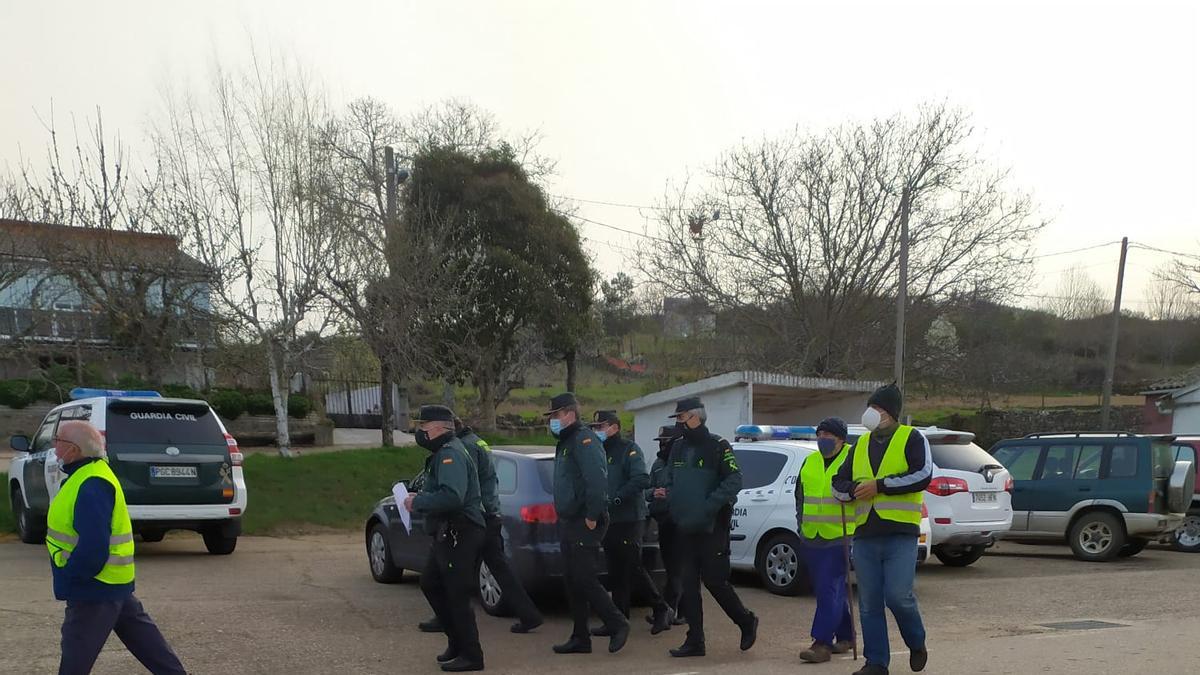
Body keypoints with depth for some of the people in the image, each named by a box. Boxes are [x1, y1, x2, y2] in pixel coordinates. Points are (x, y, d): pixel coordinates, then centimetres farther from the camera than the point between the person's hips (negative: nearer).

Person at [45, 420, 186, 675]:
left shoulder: (91, 486, -24)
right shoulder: (88, 474, 9)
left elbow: (92, 547, -29)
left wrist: (69, 577, -17)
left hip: (94, 587, -10)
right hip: (113, 583, 10)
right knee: (141, 634, 16)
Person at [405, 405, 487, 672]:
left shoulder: (450, 454, -18)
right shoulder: (443, 452, 17)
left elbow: (451, 497, -30)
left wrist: (418, 502, -20)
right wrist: (419, 500, 7)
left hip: (459, 535, -11)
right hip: (448, 534, 11)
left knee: (457, 595, -5)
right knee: (430, 584, 19)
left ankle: (471, 656, 4)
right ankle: (457, 641, 28)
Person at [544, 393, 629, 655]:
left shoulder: (585, 441, -14)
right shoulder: (565, 443, 18)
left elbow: (597, 481, -24)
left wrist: (591, 517, -23)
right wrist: (563, 518, 16)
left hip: (585, 525, -10)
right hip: (568, 523, 10)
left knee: (584, 580, -9)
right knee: (572, 582, 10)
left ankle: (617, 625, 3)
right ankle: (580, 638, 16)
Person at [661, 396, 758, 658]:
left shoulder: (717, 445, -8)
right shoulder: (678, 447, 12)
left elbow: (734, 481, -14)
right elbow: (671, 481, 21)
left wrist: (709, 505, -23)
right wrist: (668, 495, -2)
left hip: (712, 526, -7)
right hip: (686, 528, 7)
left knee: (715, 581, -4)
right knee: (689, 584, 5)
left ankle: (747, 622, 19)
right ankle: (695, 641, 10)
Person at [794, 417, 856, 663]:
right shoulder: (809, 462, 13)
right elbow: (800, 496, 22)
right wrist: (801, 525, 16)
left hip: (840, 537, -6)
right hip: (812, 538, 6)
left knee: (829, 589, -12)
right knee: (834, 590, 13)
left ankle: (822, 644, -13)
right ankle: (845, 636, 26)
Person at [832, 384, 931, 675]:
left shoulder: (912, 439, 2)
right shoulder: (861, 444, 18)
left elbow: (923, 475, -14)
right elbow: (839, 485, 19)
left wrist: (880, 485, -14)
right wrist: (855, 489, -5)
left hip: (900, 534, -5)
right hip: (865, 535, 5)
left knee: (898, 596, -12)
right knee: (869, 604, 5)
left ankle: (917, 644, 16)